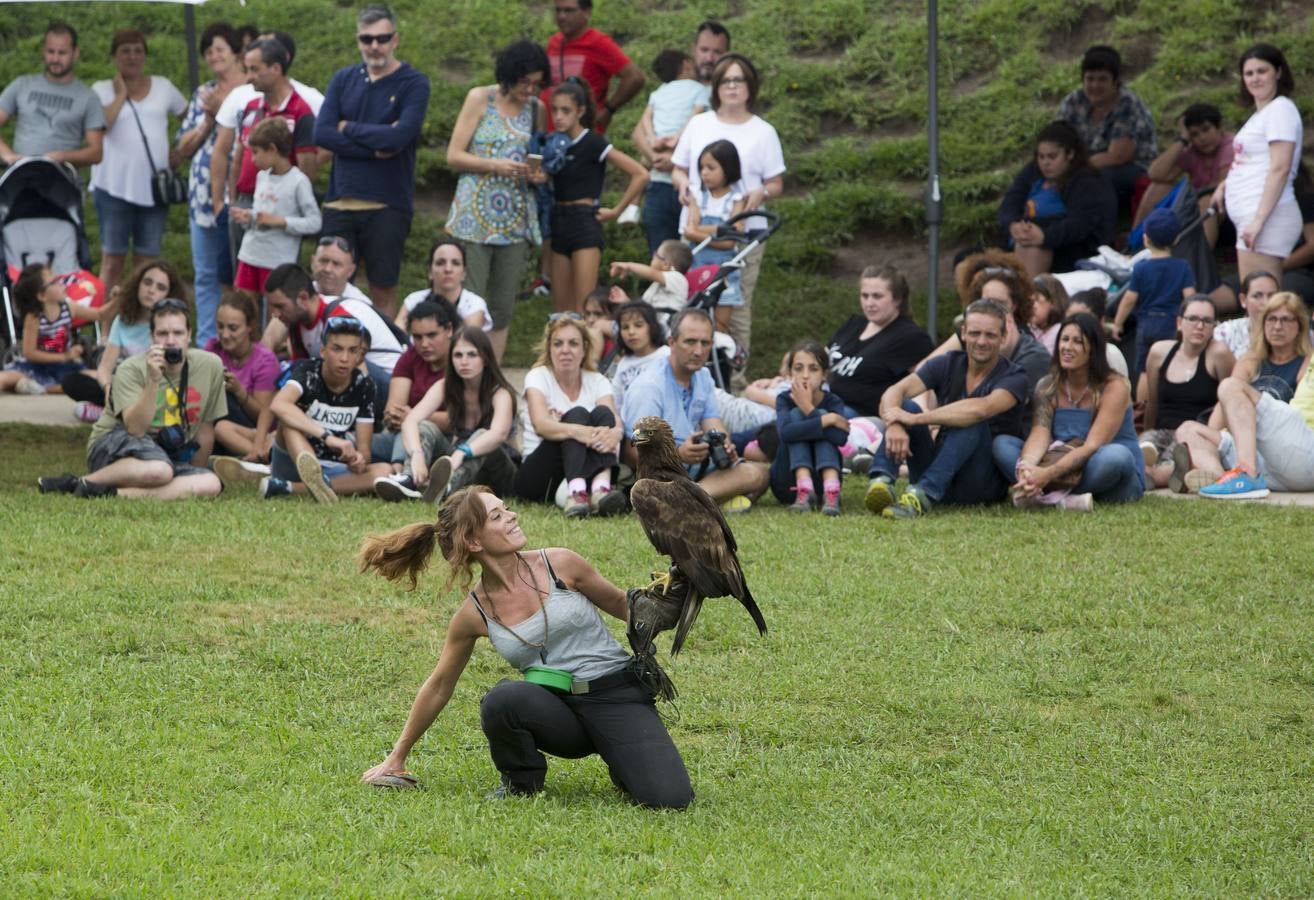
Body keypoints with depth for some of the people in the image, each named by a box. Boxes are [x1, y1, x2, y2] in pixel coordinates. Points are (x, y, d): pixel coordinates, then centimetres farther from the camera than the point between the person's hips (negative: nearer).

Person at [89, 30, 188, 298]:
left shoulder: (162, 86, 12)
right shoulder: (102, 90, 3)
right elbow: (100, 124, -15)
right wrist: (121, 93, -9)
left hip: (154, 185, 3)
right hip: (115, 185, -3)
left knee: (147, 259, 5)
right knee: (112, 258, -2)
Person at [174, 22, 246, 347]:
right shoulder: (203, 94, 15)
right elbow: (183, 147, 13)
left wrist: (223, 111, -14)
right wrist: (208, 121, -3)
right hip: (205, 194, 5)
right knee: (206, 274, 7)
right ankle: (207, 342, 11)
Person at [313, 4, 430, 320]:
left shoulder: (414, 83, -2)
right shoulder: (343, 80, 10)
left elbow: (399, 136, -17)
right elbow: (321, 133, -3)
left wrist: (348, 128, -5)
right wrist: (376, 146, -12)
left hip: (387, 207, -3)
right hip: (340, 202, 3)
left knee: (383, 291, 5)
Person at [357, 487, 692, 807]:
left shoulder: (560, 564, -5)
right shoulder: (473, 616, -2)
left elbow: (620, 604, 11)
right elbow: (439, 686, 11)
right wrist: (396, 758, 17)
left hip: (619, 698, -1)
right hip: (560, 709, 1)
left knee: (670, 799, -25)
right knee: (501, 699, -34)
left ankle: (621, 764, 10)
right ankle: (521, 783, -4)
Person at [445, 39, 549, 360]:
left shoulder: (536, 108, 11)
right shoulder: (480, 99, 1)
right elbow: (454, 156, -2)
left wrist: (539, 175, -2)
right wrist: (496, 166, -16)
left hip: (517, 221, 4)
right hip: (475, 217, -4)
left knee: (503, 309, 4)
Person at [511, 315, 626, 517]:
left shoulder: (597, 382, 8)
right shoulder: (538, 377, -1)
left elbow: (615, 422, -13)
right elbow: (540, 424, -22)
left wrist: (613, 434, -40)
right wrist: (577, 431, -44)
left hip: (585, 473, 3)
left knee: (602, 413, -21)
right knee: (577, 414, -26)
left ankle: (601, 487, -47)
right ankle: (575, 491, -55)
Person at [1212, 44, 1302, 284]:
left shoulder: (1281, 110, -9)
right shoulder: (1260, 114, 21)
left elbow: (1280, 168, -17)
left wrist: (1259, 219, -22)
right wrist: (1227, 184, 15)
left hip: (1268, 218, -10)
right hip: (1251, 216, 10)